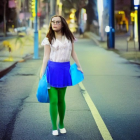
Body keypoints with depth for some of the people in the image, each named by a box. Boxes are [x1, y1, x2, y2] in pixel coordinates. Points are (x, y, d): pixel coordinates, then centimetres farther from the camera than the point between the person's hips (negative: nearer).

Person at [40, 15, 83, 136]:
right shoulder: (49, 39, 0)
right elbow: (46, 56, -2)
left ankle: (61, 124, 26)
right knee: (53, 100, -3)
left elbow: (73, 52, 13)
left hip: (64, 69, 2)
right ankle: (54, 127, 8)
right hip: (52, 69, -2)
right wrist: (42, 72, -8)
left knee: (61, 99, 10)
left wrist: (79, 66, 10)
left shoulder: (69, 37, 8)